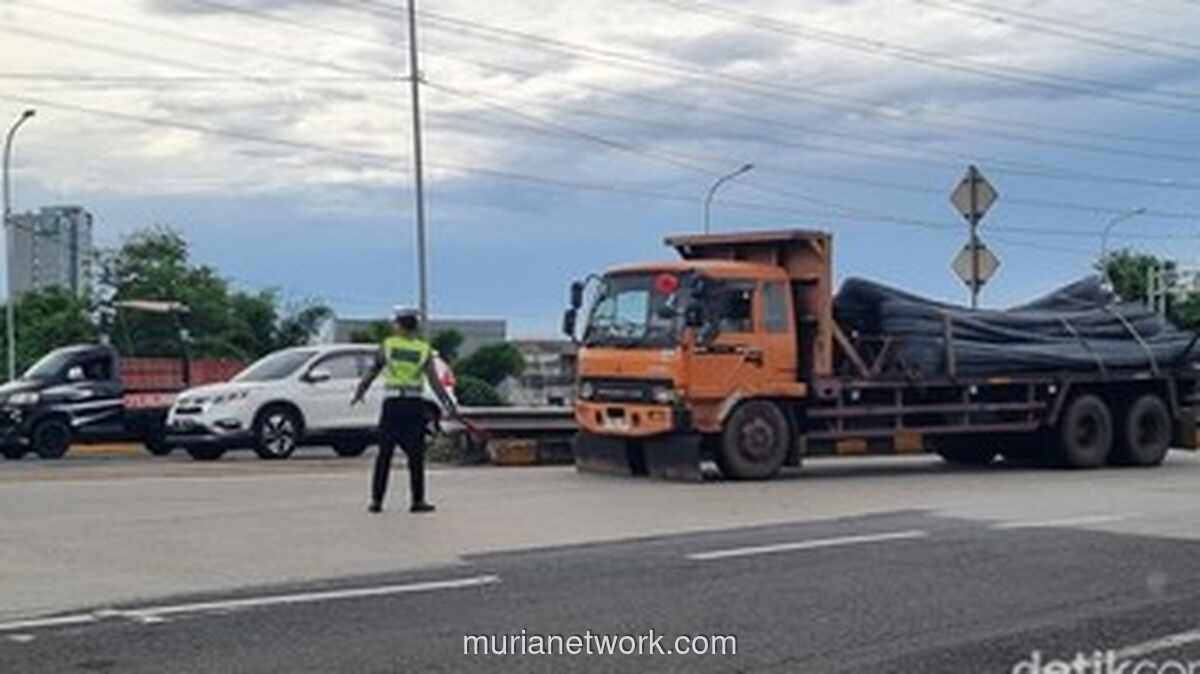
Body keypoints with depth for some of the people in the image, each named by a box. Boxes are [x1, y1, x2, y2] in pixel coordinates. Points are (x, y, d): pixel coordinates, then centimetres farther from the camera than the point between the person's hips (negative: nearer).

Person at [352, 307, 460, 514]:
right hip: (414, 405, -1)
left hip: (392, 404, 1)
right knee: (416, 455, 5)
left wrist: (359, 392, 20)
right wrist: (450, 406, -3)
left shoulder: (387, 345, 1)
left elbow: (372, 371, 6)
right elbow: (434, 382, -6)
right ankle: (418, 501, 3)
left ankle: (376, 500, 9)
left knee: (384, 454, 8)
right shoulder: (424, 350, 0)